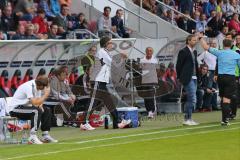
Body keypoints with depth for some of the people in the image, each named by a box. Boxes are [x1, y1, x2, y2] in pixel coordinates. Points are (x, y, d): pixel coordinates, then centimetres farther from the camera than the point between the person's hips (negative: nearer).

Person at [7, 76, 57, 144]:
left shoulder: (39, 86, -1)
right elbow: (35, 103, -35)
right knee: (36, 111, -30)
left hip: (25, 107, 9)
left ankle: (45, 135, 6)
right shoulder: (28, 87, -28)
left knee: (46, 110, 5)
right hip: (14, 108, -9)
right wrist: (46, 94, -25)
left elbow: (39, 100, 13)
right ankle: (32, 137, -32)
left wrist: (40, 105, -9)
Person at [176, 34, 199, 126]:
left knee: (190, 100, 11)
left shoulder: (194, 52, 16)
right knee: (192, 99, -12)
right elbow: (178, 66, -7)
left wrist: (197, 75, 9)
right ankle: (187, 119, -8)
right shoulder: (183, 52, -8)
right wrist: (180, 78, -5)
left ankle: (188, 119, 16)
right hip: (188, 79, -9)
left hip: (194, 78, 9)